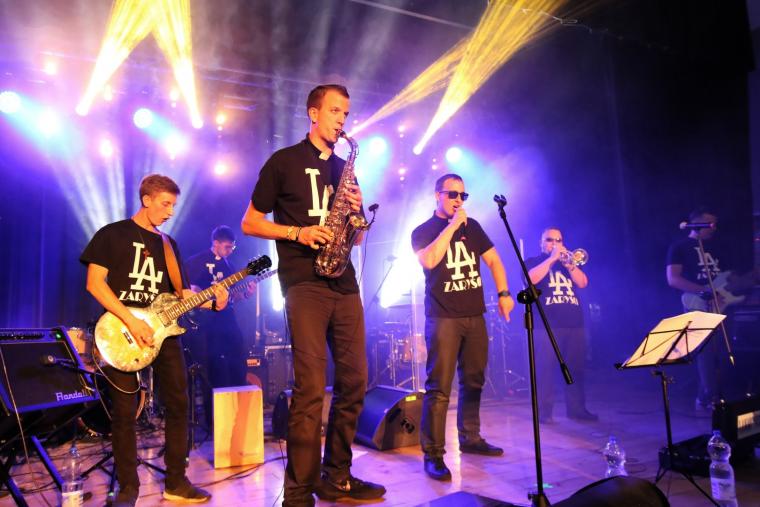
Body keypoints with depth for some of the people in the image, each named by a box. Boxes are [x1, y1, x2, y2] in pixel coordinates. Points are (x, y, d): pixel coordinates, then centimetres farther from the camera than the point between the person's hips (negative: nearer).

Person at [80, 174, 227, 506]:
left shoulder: (169, 244, 17)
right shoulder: (112, 234, 1)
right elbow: (95, 283, -8)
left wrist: (212, 302, -3)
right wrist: (131, 321, -17)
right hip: (123, 332, -5)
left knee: (178, 404, 2)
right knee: (124, 411, 0)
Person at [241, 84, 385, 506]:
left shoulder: (344, 168, 20)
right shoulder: (284, 161, 5)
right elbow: (250, 222, 2)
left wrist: (355, 211, 1)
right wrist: (296, 232, -12)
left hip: (344, 283, 6)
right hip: (304, 282, -6)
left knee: (353, 382, 6)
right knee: (310, 387, -10)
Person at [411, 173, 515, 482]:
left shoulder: (472, 227, 13)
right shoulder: (422, 231, 0)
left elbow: (493, 259, 12)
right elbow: (429, 260, -20)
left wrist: (504, 292, 0)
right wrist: (451, 226, -17)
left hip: (475, 316, 6)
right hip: (443, 318, -5)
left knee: (474, 382, 13)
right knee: (439, 388, -9)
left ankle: (470, 438, 28)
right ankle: (433, 454, -4)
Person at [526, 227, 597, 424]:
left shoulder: (568, 262, 22)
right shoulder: (532, 262, 9)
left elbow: (583, 283, 6)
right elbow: (532, 278, -14)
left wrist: (569, 263, -8)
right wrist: (552, 258, -10)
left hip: (574, 324, 5)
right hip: (547, 325, -4)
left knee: (576, 368, 4)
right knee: (546, 368, -7)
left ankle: (577, 408, 13)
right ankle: (544, 411, -3)